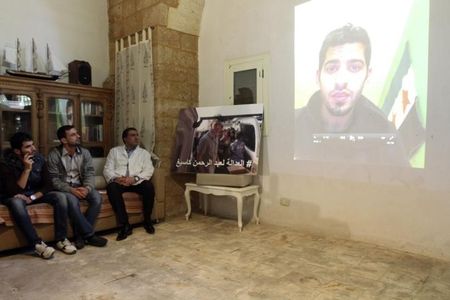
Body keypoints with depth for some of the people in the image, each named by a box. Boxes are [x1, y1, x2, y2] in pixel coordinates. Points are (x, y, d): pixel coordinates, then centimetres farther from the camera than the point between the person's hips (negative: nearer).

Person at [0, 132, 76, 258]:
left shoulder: (39, 158, -8)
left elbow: (47, 185, -7)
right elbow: (14, 192, -26)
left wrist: (32, 197, -23)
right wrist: (27, 169, -31)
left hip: (36, 194, 4)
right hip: (15, 197, -4)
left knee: (60, 197, -22)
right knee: (17, 203, -39)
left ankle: (61, 239, -19)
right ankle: (37, 244, -35)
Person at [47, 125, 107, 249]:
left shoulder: (85, 152, 2)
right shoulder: (54, 154, -8)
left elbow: (90, 173, -3)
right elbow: (54, 179, -12)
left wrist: (87, 188, -25)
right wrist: (71, 190, -27)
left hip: (81, 187, 4)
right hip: (64, 188, -3)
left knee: (97, 198, -25)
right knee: (72, 200, -36)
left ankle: (80, 234, -14)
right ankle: (89, 234, -22)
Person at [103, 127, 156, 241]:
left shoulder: (144, 153, 13)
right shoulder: (114, 151, 14)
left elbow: (148, 171, -1)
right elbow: (107, 169, 4)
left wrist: (135, 178, -20)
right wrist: (116, 178, -18)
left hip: (137, 182, 0)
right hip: (119, 181, 0)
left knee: (149, 186, -31)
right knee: (111, 188, -34)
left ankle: (147, 221, -11)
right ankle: (125, 225, -29)